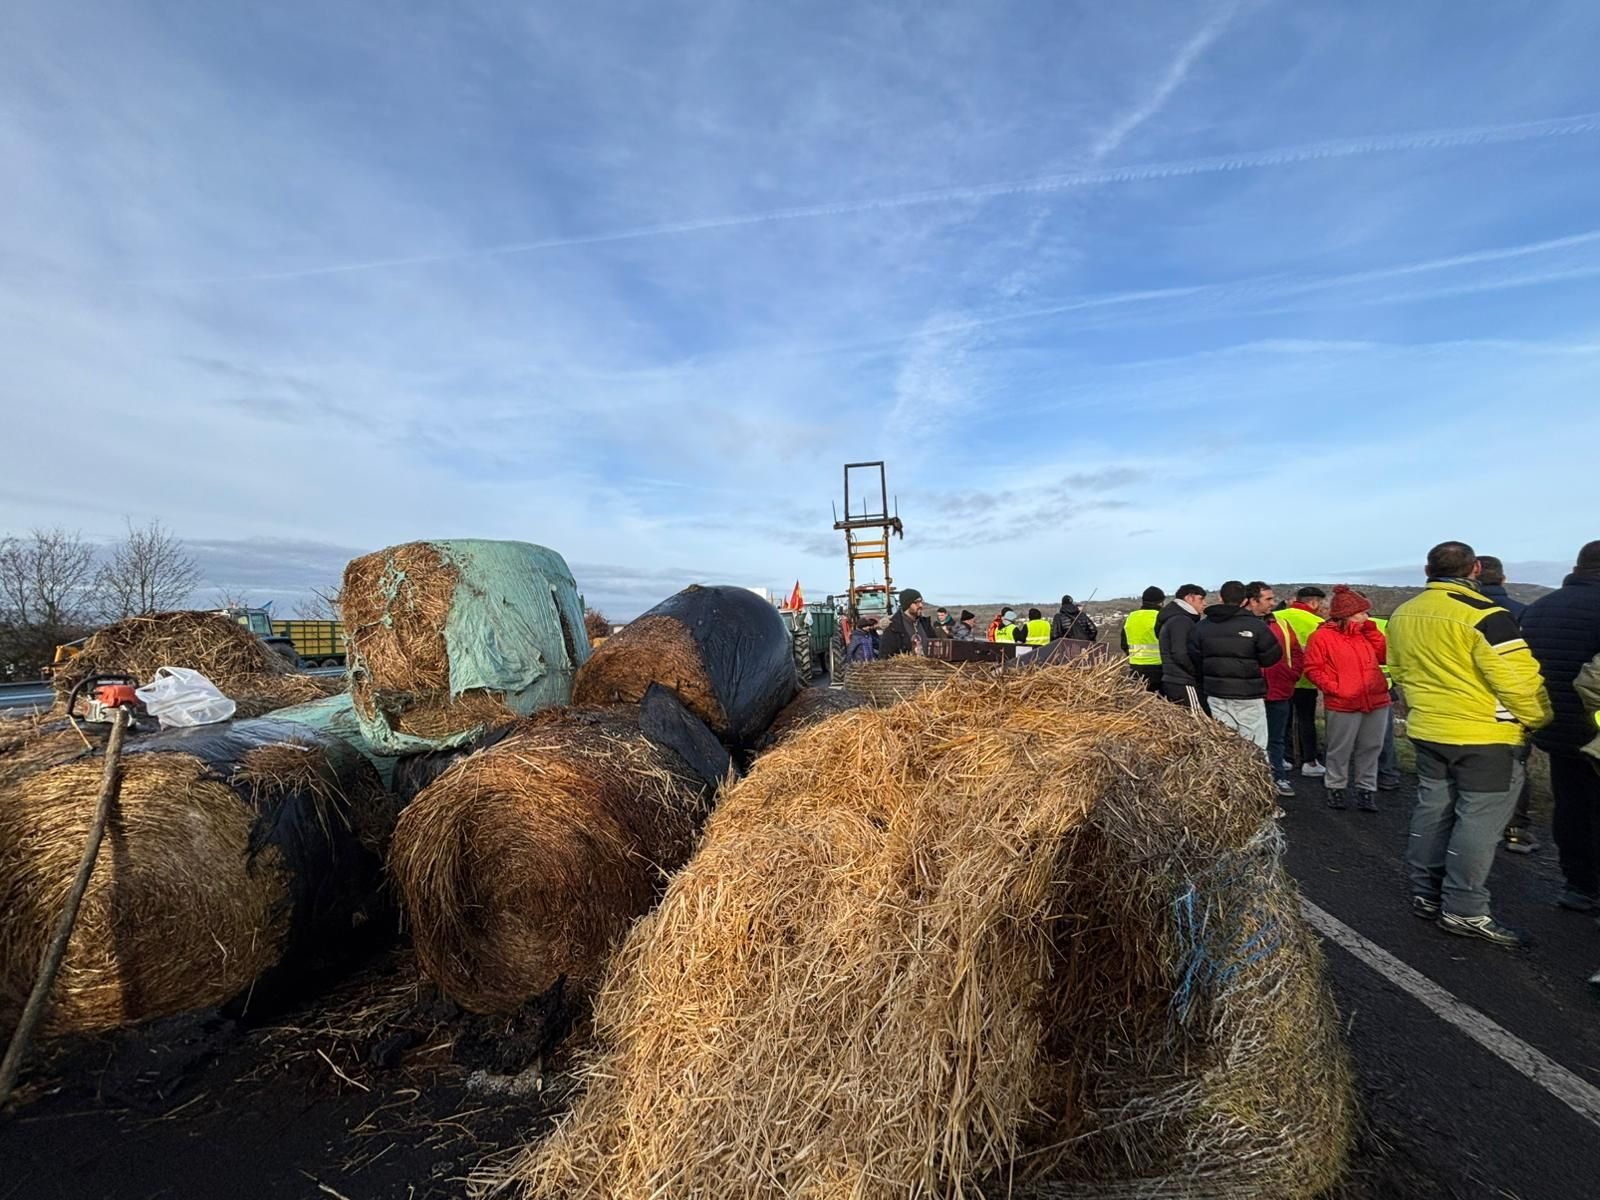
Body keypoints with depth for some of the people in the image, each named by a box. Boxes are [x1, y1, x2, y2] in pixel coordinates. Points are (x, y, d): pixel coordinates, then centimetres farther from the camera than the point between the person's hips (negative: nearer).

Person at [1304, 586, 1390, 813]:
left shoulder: (1366, 633, 14)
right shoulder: (1322, 636, -7)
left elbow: (1384, 656, 5)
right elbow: (1313, 668, -7)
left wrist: (1372, 630, 0)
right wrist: (1335, 688, -16)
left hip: (1377, 701, 6)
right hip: (1344, 704, -6)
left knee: (1370, 749, 12)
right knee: (1340, 750, 4)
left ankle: (1366, 789, 23)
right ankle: (1336, 788, 17)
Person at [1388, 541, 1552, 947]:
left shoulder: (1402, 615, 5)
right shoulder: (1483, 614, -17)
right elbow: (1518, 680, -17)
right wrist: (1540, 720, -1)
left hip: (1427, 731, 6)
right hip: (1483, 735, -6)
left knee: (1432, 810, 14)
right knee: (1479, 818, 1)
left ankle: (1425, 894, 23)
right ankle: (1464, 910, 7)